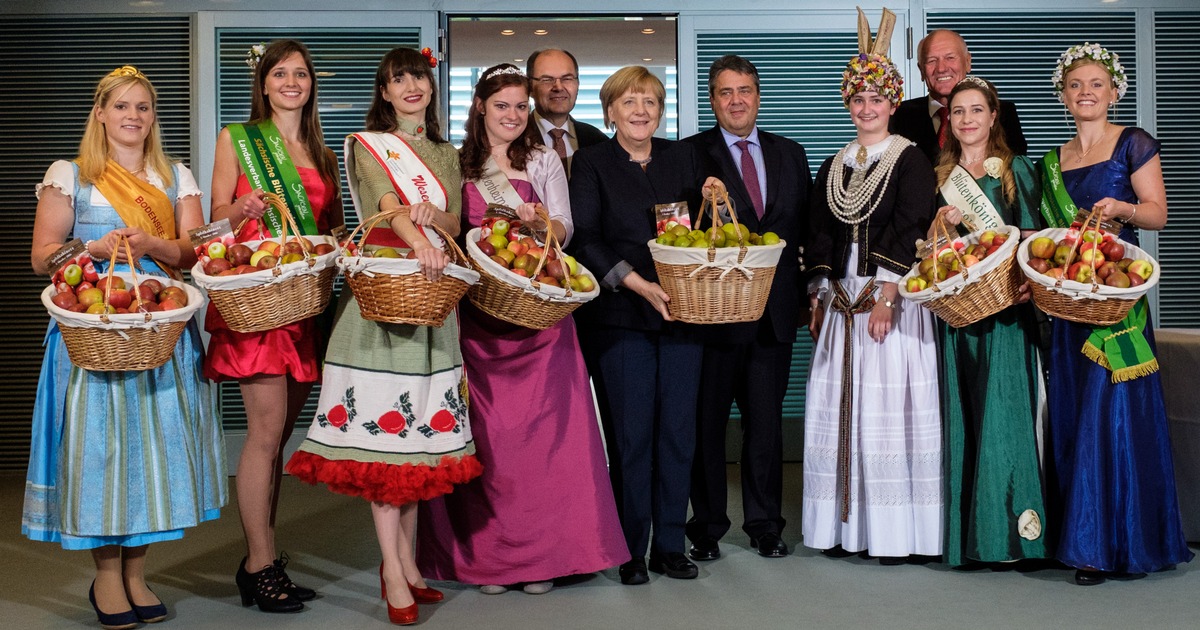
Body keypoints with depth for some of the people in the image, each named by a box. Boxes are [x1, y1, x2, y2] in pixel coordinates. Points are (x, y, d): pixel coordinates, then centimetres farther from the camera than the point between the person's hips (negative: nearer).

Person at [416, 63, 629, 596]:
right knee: (484, 431, 0)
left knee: (540, 426, -3)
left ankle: (541, 553, 6)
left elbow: (564, 230, 3)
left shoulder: (544, 161, 10)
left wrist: (540, 222, -16)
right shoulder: (457, 165, 10)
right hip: (476, 310, 0)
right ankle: (488, 554, 10)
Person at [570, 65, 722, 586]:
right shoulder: (591, 163, 3)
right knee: (631, 434, -1)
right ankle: (630, 550, 10)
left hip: (681, 311, 3)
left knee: (678, 430, 4)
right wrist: (638, 283, -15)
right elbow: (584, 240, -5)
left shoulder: (683, 157, 13)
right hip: (622, 318, -3)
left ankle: (670, 545, 15)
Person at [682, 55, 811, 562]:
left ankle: (765, 524, 24)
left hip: (774, 310, 4)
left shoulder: (790, 154, 13)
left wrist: (805, 292, 4)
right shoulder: (691, 154, -1)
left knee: (766, 420, 11)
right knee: (707, 420, 6)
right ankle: (707, 526, 18)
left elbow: (805, 226, 12)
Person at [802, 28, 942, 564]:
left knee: (889, 409, -6)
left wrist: (885, 299, -18)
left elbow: (907, 235, -10)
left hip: (892, 299, -5)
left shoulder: (910, 162, -1)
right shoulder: (834, 166, 15)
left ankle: (895, 532, 1)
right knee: (837, 408, 4)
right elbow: (819, 237, 14)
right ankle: (843, 526, 11)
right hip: (841, 300, 5)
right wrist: (817, 300, 6)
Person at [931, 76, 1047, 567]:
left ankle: (1008, 535, -1)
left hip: (1004, 311, -3)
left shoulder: (1016, 170, 5)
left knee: (1001, 416, -7)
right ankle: (965, 539, 10)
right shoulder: (940, 176, 13)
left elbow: (1033, 237, 1)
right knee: (960, 417, 4)